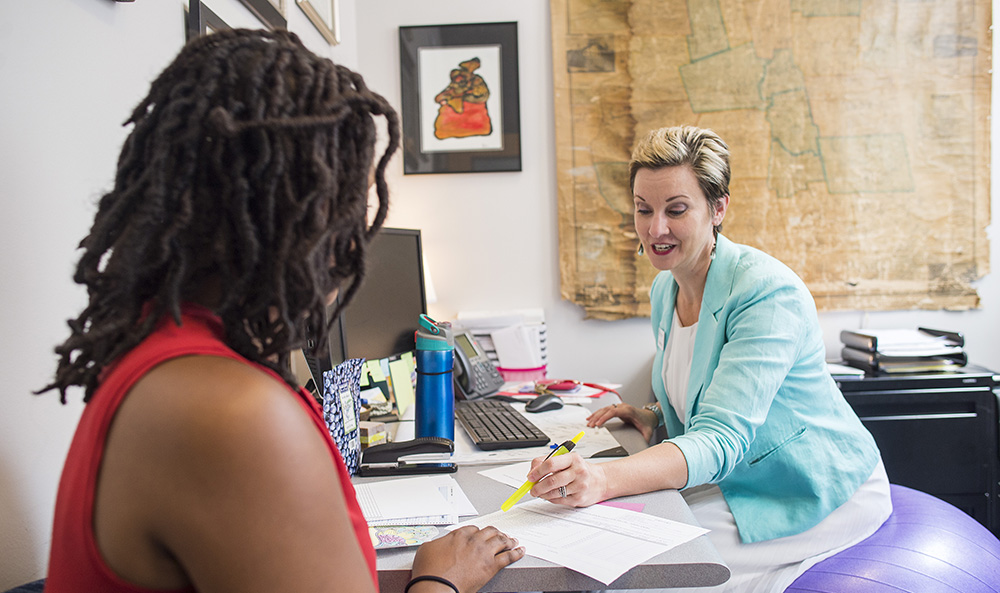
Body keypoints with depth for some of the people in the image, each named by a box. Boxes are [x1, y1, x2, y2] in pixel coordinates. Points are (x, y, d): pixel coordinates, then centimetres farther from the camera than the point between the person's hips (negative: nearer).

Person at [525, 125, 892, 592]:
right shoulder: (664, 289, 1)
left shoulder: (769, 292, -25)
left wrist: (605, 479, -50)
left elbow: (721, 439, -35)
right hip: (737, 483, 7)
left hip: (817, 496, -7)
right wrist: (657, 415, -5)